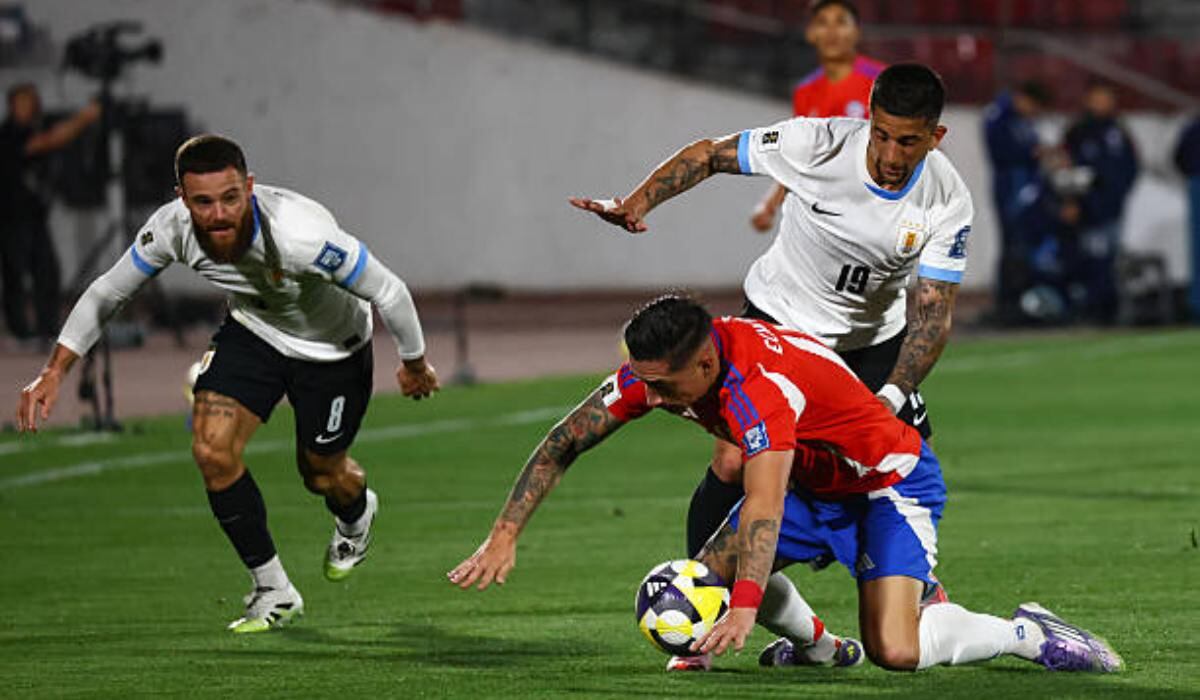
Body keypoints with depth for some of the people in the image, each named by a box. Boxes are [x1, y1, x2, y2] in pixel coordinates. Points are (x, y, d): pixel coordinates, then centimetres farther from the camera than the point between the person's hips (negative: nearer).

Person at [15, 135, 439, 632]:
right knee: (212, 450, -16)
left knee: (322, 473, 13)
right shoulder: (172, 228, -28)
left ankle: (356, 512, 55)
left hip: (332, 347, -3)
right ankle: (274, 592, 4)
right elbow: (106, 292, -9)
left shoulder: (300, 235, -43)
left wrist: (415, 365, -12)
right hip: (252, 330, 3)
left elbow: (390, 292, -28)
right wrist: (55, 371, -15)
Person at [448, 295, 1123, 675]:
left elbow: (765, 504, -49)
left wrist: (745, 610, -58)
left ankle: (1029, 633, -2)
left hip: (890, 484, -8)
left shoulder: (762, 385, -38)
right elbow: (564, 442, -8)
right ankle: (813, 638, 20)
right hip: (812, 484, 8)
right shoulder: (658, 369, -15)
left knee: (895, 650, -24)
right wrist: (505, 536, -16)